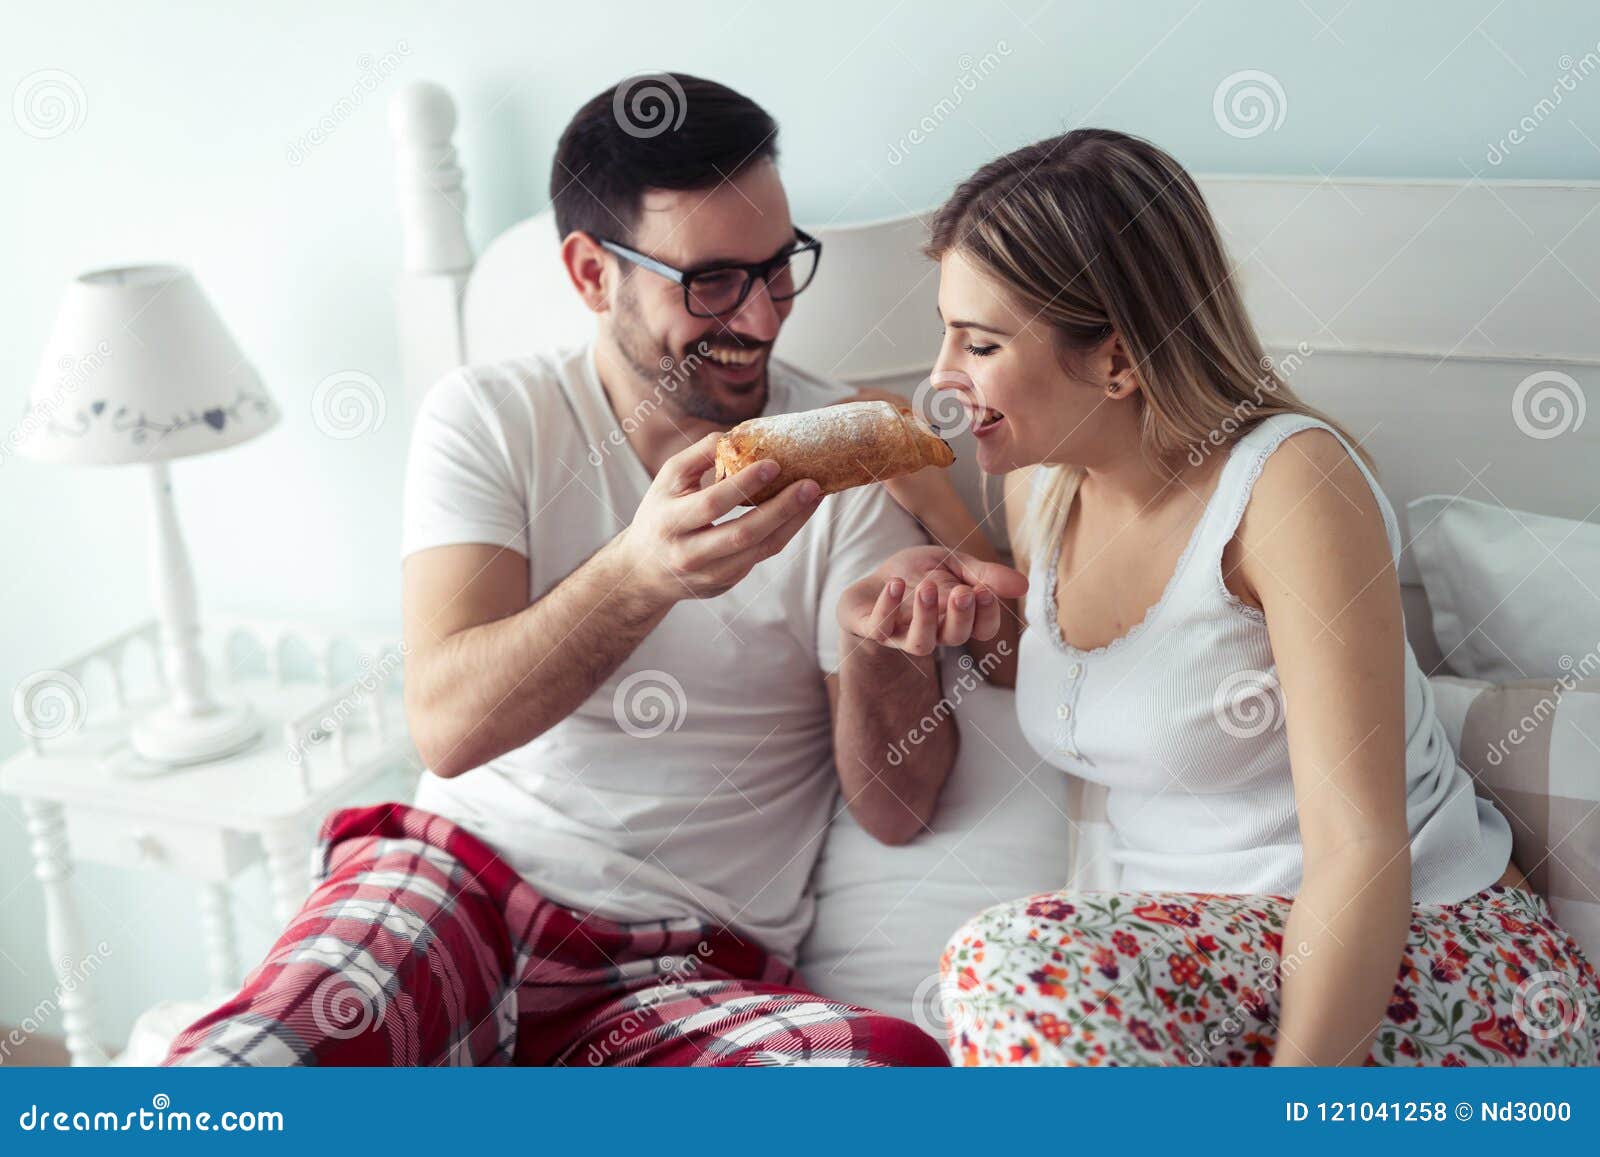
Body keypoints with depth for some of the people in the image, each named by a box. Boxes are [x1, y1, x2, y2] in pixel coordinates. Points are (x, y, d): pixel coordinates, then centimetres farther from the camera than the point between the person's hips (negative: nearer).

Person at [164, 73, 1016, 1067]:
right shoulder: (489, 417, 5)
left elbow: (898, 810, 2)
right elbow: (447, 725, -10)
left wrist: (880, 645, -19)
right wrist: (641, 574, -27)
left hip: (690, 966, 2)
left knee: (899, 1062, -32)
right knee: (243, 1064, -34)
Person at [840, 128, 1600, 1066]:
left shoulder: (1290, 480, -17)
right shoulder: (1041, 484, 6)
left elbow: (1360, 850, -22)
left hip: (1434, 953, -6)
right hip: (1205, 960, 6)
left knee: (1022, 967, -30)